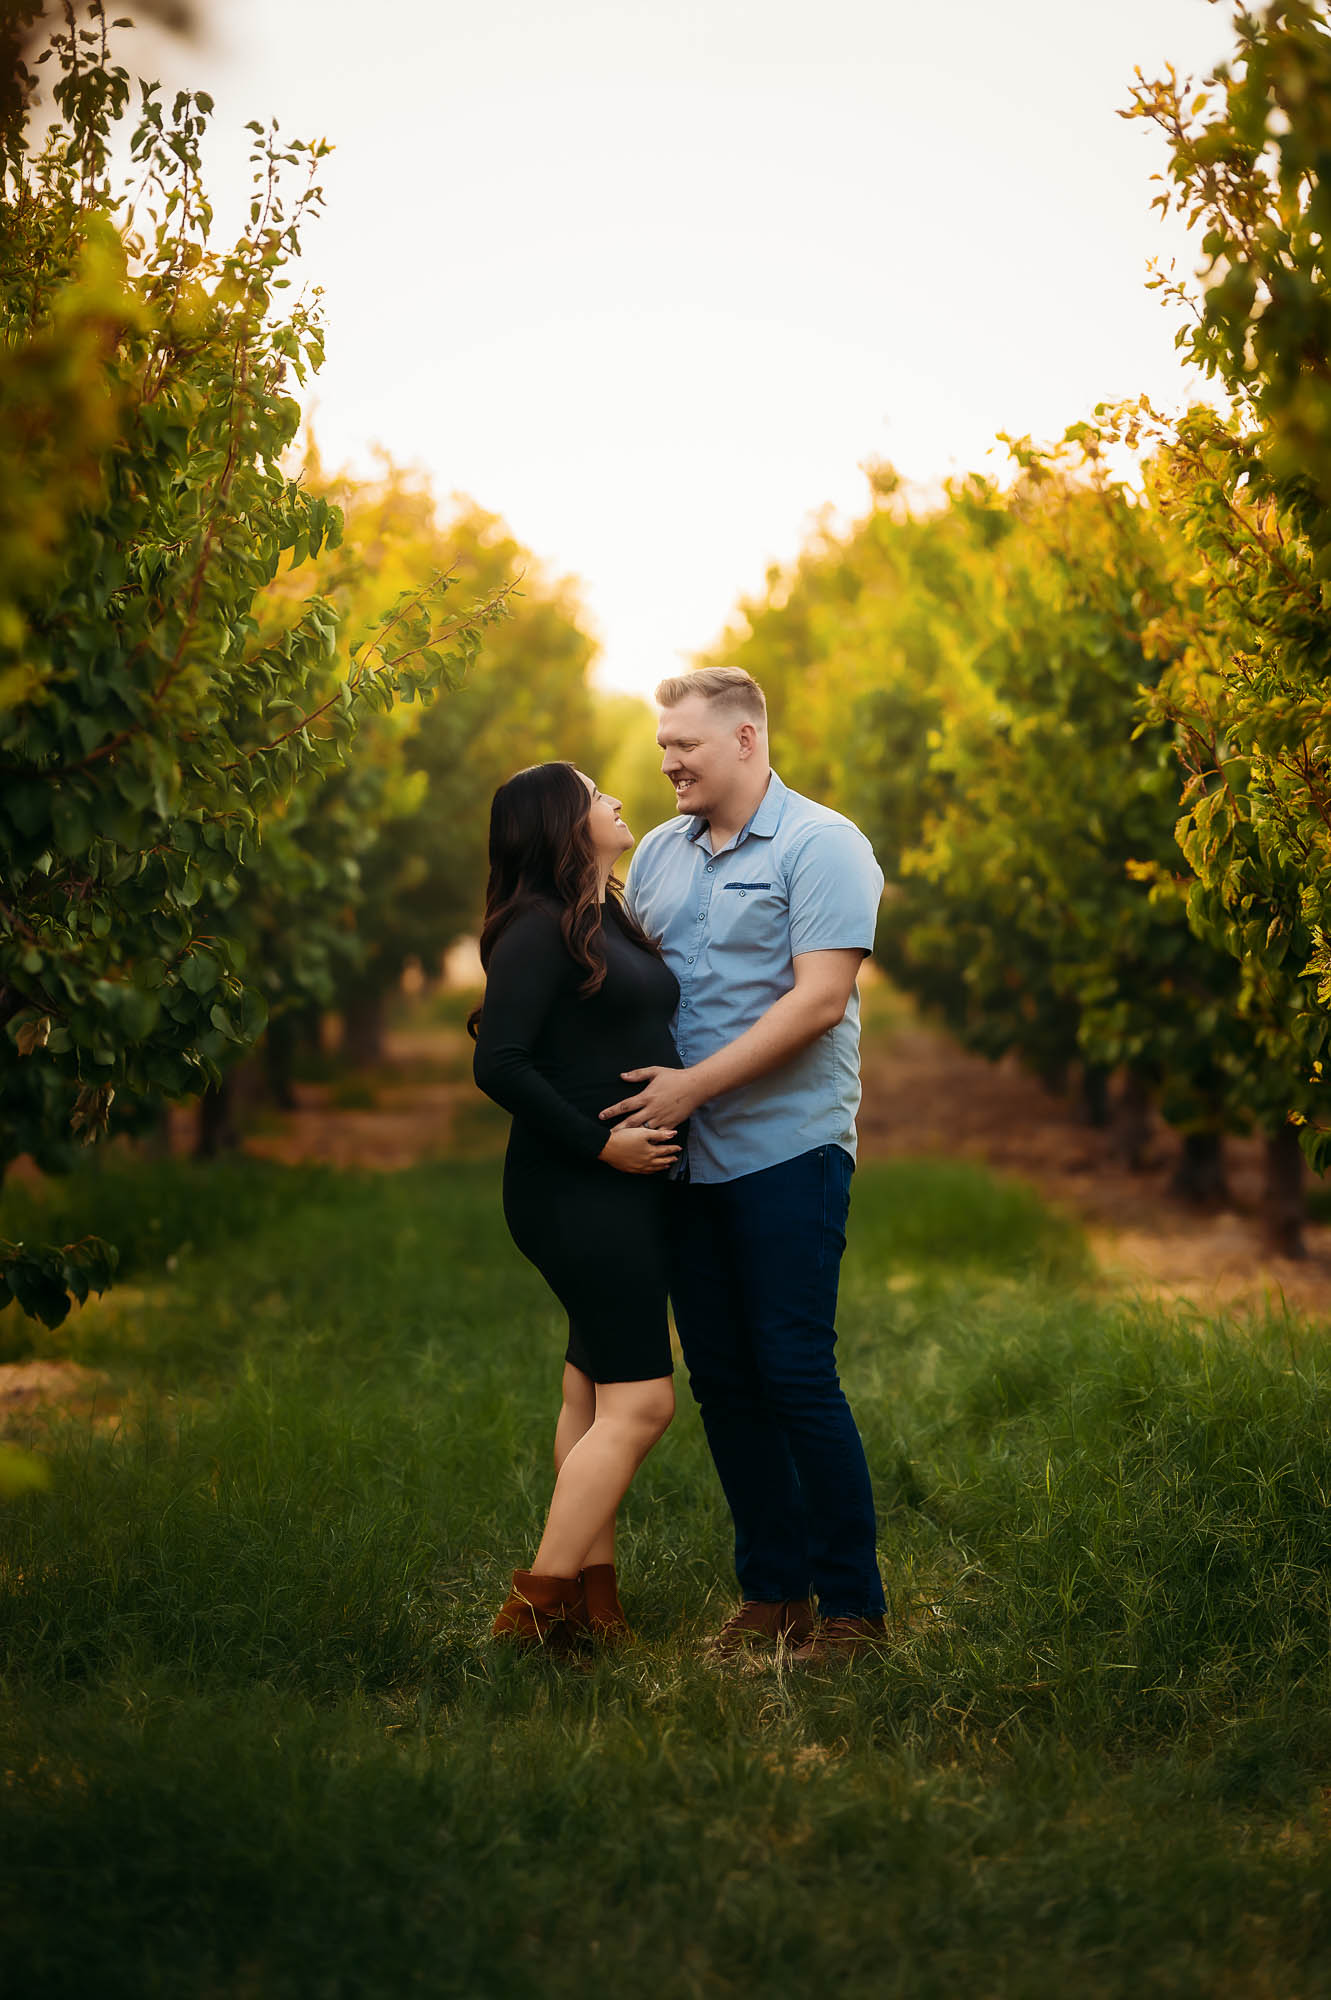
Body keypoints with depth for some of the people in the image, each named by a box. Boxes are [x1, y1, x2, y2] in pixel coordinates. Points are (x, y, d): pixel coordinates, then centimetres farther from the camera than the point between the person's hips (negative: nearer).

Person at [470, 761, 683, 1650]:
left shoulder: (612, 922, 16)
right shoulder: (540, 929, -13)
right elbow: (499, 1063, -20)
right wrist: (599, 1141, -18)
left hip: (625, 1186, 9)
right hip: (576, 1191, -9)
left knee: (596, 1395, 11)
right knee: (639, 1400, -11)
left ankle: (594, 1601, 16)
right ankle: (537, 1606, -8)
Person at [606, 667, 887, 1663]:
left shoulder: (822, 846, -6)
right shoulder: (660, 853, 15)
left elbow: (819, 996, -16)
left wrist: (694, 1085, -19)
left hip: (786, 1147, -6)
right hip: (687, 1160, 7)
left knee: (796, 1376, -7)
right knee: (723, 1382, 8)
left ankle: (853, 1605, 1)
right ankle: (772, 1591, 18)